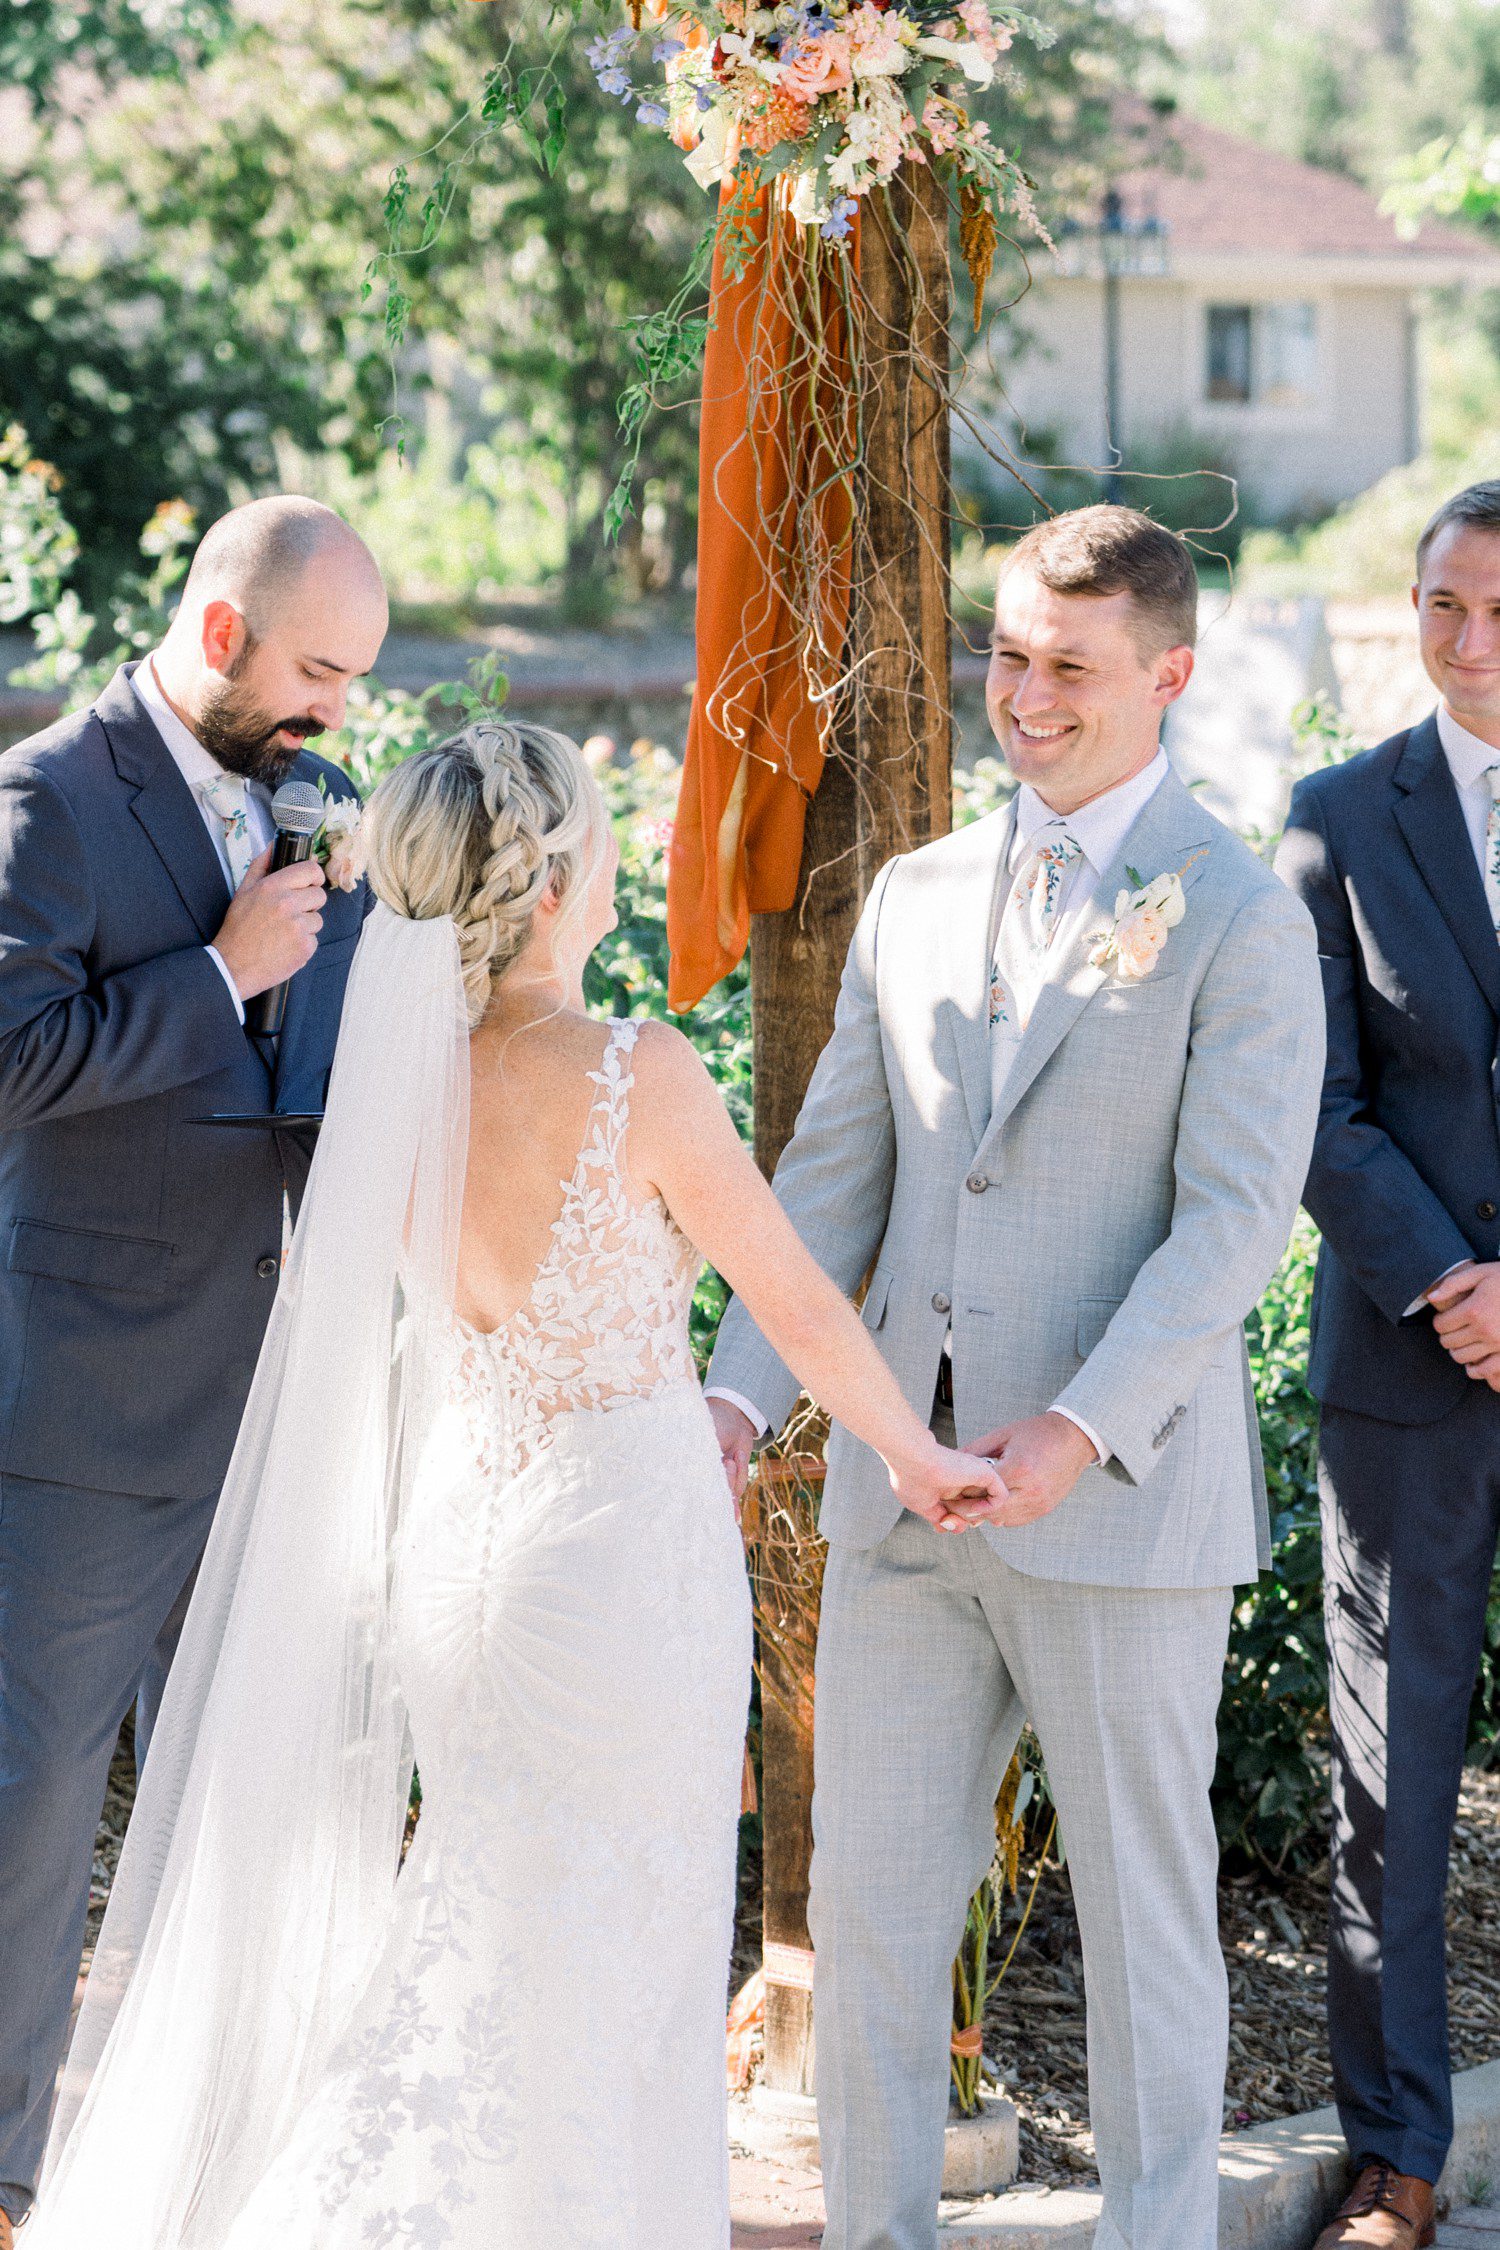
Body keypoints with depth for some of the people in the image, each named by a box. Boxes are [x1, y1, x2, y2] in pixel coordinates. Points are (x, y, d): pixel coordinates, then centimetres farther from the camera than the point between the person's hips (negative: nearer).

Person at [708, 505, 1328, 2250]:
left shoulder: (1240, 921, -6)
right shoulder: (915, 898, 11)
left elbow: (1235, 1219, -13)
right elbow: (832, 1182, 9)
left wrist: (1082, 1428, -24)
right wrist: (741, 1398, -4)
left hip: (1124, 1505, -5)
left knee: (1142, 1915, 7)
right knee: (867, 1900, 8)